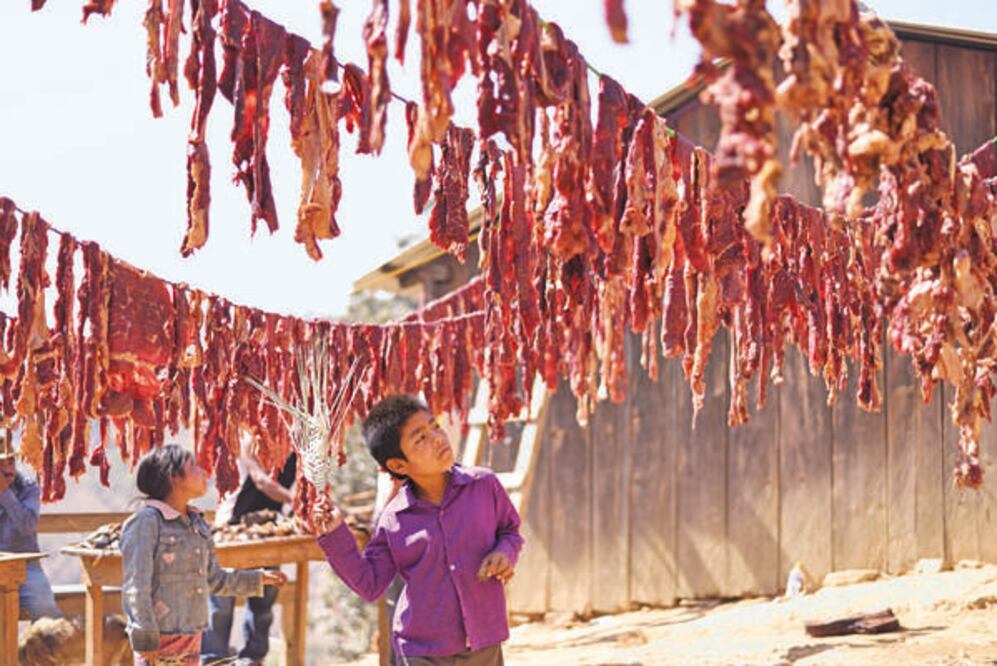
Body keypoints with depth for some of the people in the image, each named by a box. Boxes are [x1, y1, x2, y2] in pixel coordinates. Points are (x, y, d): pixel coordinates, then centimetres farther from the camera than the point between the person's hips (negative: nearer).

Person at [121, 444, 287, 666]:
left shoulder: (198, 523, 13)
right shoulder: (146, 522, -13)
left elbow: (212, 579, 22)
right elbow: (135, 587, -15)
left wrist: (259, 579, 21)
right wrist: (145, 643, -18)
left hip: (192, 638, 8)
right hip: (159, 639, -8)